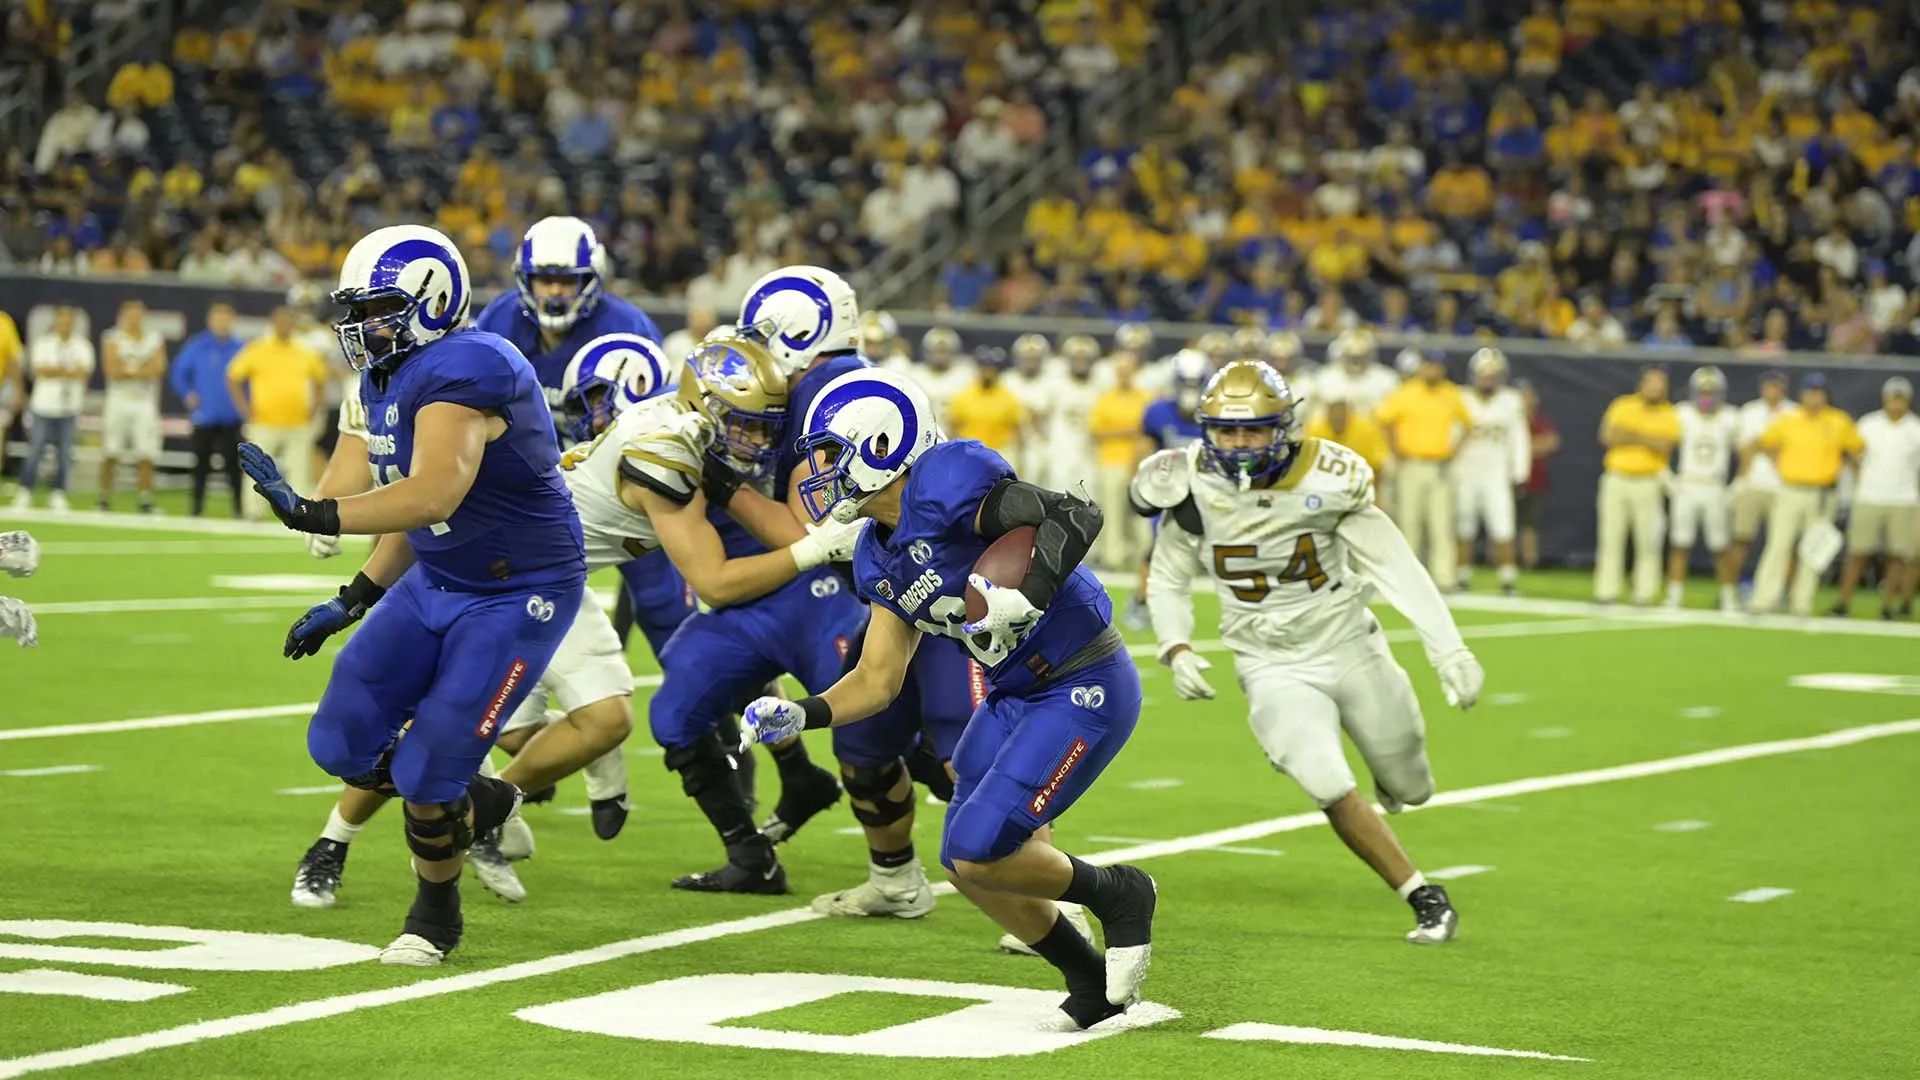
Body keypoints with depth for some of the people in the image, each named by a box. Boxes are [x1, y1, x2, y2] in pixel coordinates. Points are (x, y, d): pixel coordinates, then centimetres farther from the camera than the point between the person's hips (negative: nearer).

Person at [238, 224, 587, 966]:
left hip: (519, 595, -9)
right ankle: (482, 805, 28)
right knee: (342, 745, 2)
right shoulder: (391, 378, 4)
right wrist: (355, 600, 12)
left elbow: (433, 495, -41)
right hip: (437, 581, 9)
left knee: (425, 774, -10)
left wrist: (313, 515, -48)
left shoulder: (460, 371, -27)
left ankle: (436, 919, 18)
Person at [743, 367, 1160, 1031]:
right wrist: (799, 717, -5)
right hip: (1014, 696, 10)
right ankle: (1093, 985, 25)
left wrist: (1029, 596, -39)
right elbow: (877, 680, 11)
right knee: (968, 869, 9)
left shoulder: (944, 485, -20)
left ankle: (1116, 895, 10)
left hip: (1085, 689, -10)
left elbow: (1076, 516, -27)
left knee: (981, 855, -15)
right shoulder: (880, 558, 9)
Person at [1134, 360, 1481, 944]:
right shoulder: (1194, 490, -10)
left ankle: (1392, 778, 52)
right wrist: (1177, 651, -12)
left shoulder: (1327, 480, -15)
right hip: (1276, 671, 0)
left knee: (1409, 788, 13)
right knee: (1329, 788, -22)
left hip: (1350, 649, 1)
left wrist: (1449, 650, -15)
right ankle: (1425, 897, -7)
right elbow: (1168, 582, 5)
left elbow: (1395, 564, -10)